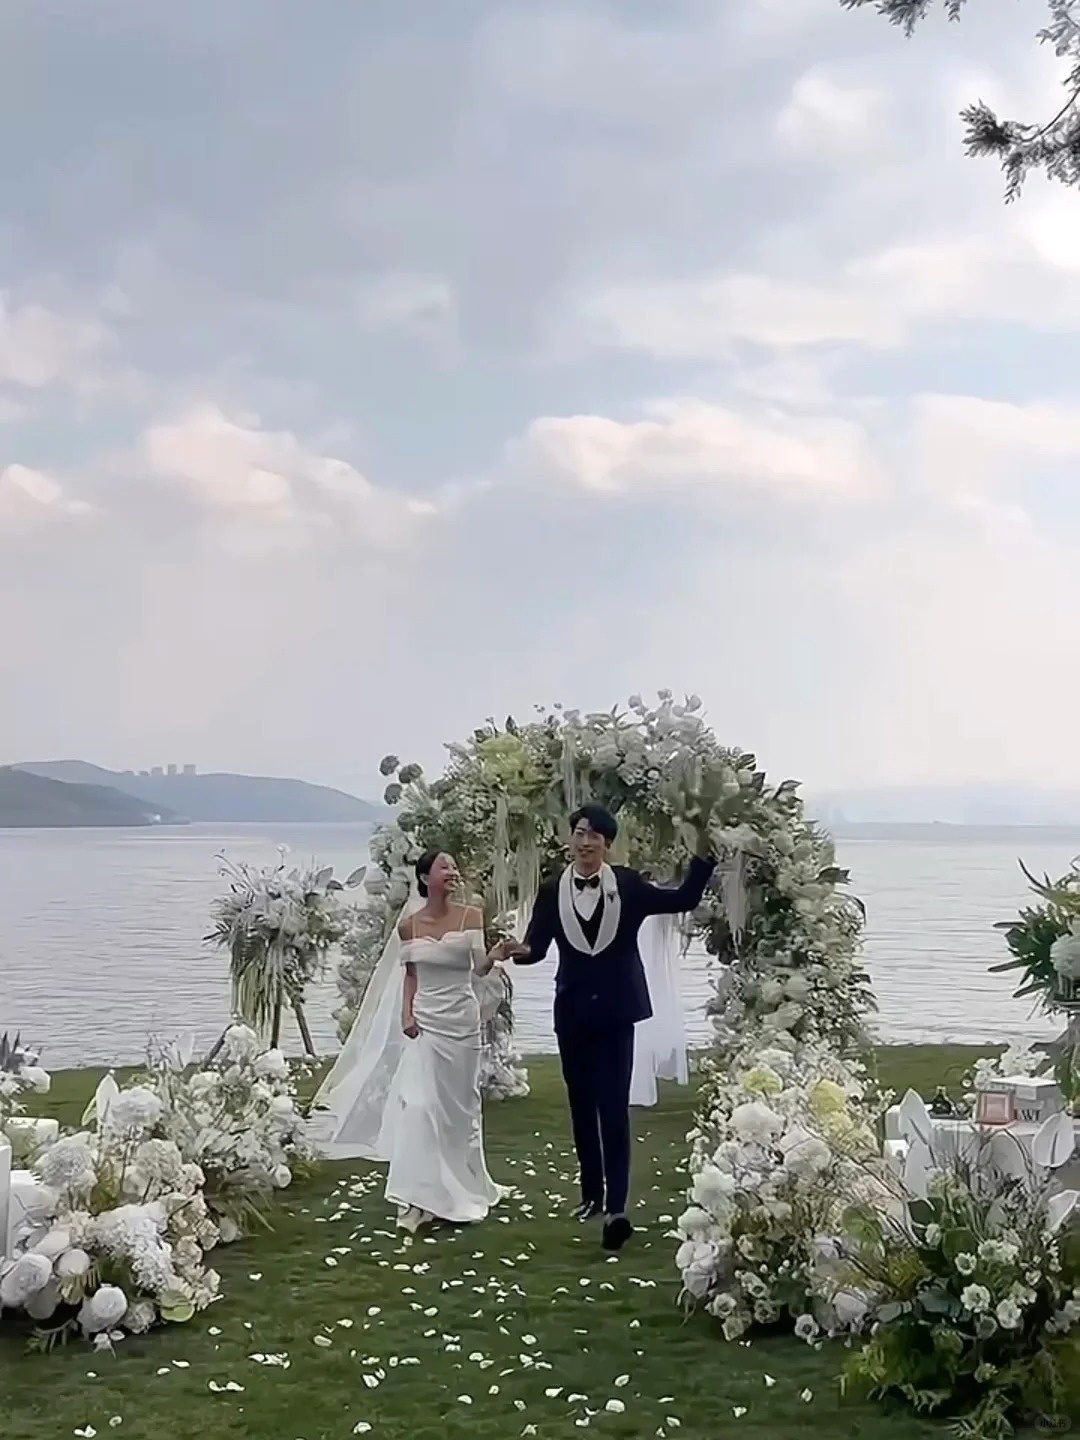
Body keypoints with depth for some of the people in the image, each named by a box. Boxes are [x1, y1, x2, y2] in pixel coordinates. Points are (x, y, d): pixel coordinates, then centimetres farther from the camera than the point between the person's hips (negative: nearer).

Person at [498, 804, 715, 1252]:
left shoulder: (628, 885, -3)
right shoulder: (552, 891, -1)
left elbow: (684, 900, -3)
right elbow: (537, 946, -4)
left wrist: (703, 857, -15)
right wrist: (519, 950, -27)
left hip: (615, 1011, -3)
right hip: (573, 1012, 3)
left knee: (614, 1107, -9)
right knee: (582, 1106, 13)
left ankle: (617, 1205, -11)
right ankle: (592, 1193, 27)